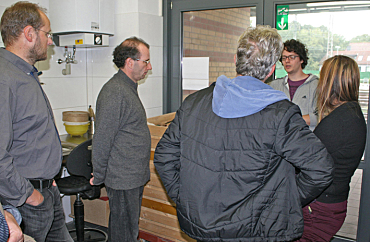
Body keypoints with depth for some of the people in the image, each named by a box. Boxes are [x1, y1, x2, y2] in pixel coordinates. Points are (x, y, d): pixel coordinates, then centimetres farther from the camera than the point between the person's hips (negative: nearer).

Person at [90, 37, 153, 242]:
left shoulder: (128, 88, 14)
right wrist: (99, 176, -10)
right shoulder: (115, 92, -20)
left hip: (134, 176, 9)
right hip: (123, 179, -9)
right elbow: (102, 139, -19)